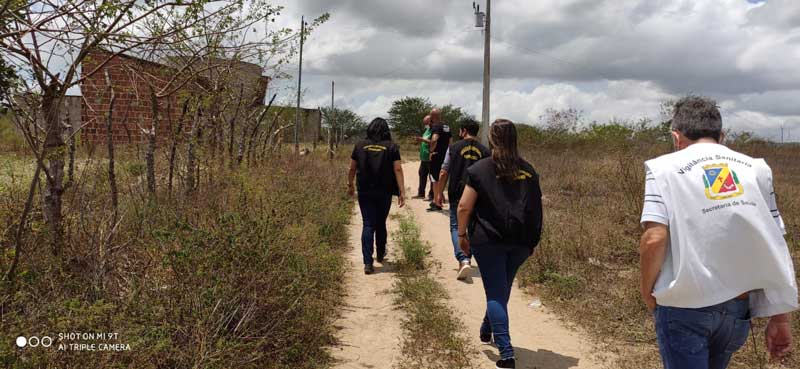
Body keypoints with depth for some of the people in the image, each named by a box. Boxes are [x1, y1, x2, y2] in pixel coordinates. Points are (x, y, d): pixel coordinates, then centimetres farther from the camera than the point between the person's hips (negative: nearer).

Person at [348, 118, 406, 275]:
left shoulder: (360, 146, 2)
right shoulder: (391, 147, -2)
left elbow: (352, 168, 5)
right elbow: (397, 169, -8)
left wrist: (350, 185, 20)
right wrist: (402, 191, -8)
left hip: (365, 192, 0)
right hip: (384, 192, 0)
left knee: (368, 225, 2)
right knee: (381, 223, 18)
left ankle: (368, 263, -6)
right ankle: (380, 255, 35)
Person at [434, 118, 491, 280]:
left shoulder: (454, 148, -3)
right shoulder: (485, 152, 4)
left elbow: (444, 173, -2)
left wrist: (439, 193, 7)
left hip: (457, 195, -3)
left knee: (456, 226, 3)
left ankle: (463, 260, -16)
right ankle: (467, 258, 29)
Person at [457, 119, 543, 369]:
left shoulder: (480, 169, -6)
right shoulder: (528, 171, 6)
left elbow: (464, 206, -9)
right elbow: (536, 208, 10)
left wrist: (462, 234, 2)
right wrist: (532, 240, 18)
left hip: (488, 240, -4)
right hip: (520, 242, 4)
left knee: (496, 293, 2)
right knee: (502, 288, 21)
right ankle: (487, 330, 42)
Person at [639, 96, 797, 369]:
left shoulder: (665, 167, -7)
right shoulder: (756, 169, 5)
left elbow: (654, 239, -18)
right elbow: (775, 246, 2)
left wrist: (647, 290, -1)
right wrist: (780, 317, 7)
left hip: (684, 308, -5)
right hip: (738, 308, 6)